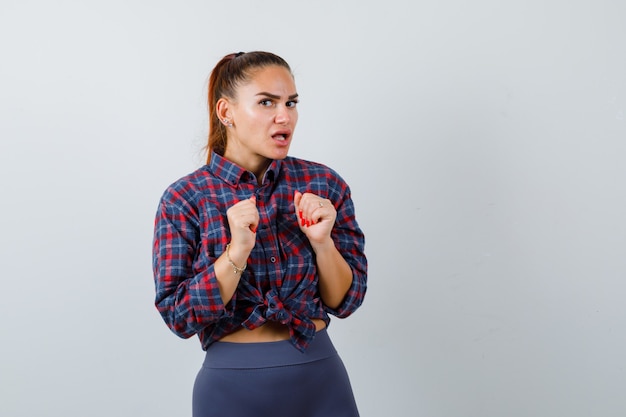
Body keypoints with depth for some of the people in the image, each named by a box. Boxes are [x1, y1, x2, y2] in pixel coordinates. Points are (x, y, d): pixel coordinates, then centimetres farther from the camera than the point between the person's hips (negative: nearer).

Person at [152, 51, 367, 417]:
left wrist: (322, 241, -17)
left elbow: (346, 301, -1)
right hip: (233, 386, -2)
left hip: (320, 378, 2)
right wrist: (237, 251, -22)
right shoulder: (184, 199, -7)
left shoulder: (324, 183, -3)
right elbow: (179, 317, -10)